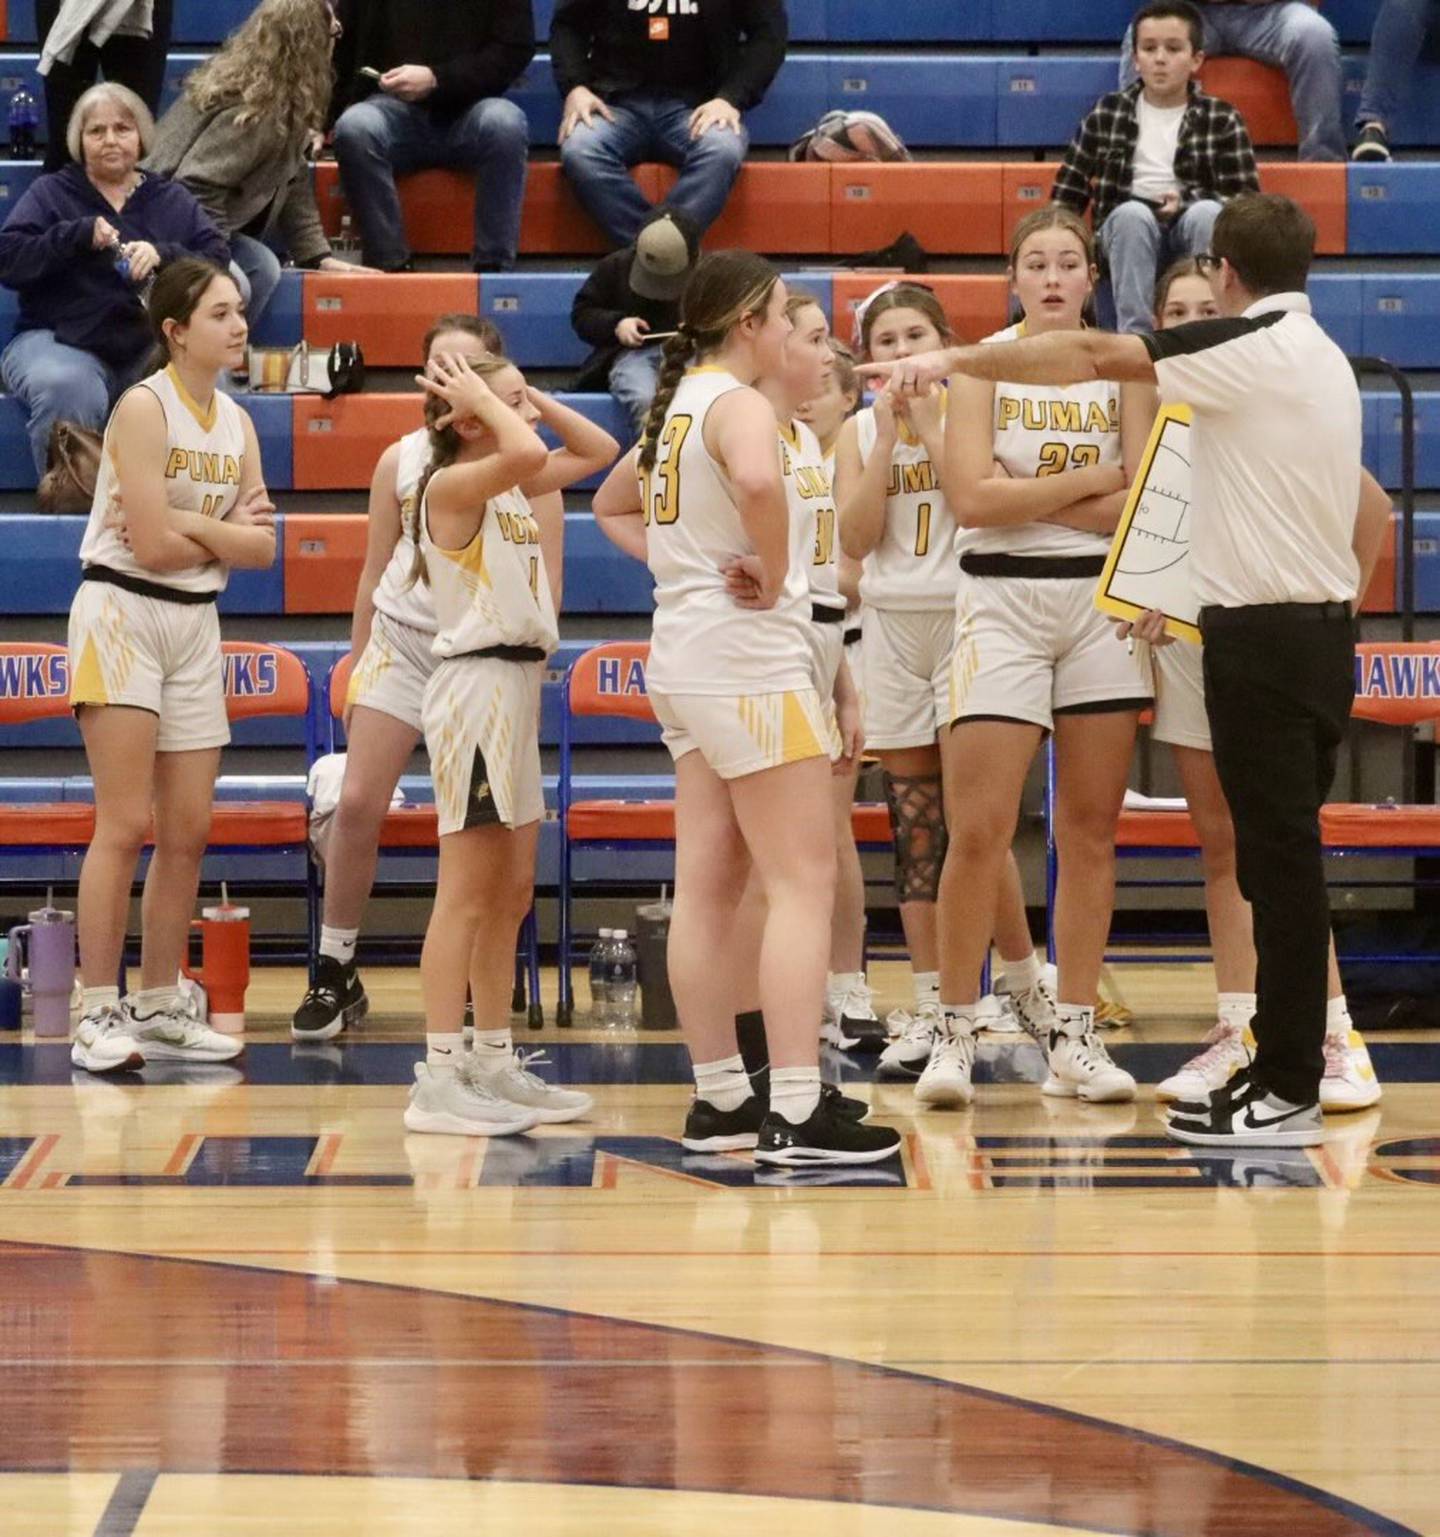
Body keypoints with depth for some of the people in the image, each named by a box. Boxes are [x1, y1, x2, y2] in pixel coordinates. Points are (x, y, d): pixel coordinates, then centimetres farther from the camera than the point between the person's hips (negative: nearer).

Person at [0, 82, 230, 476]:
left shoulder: (171, 200, 18)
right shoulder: (50, 193, 12)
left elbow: (218, 262, 5)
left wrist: (164, 255, -15)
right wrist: (78, 234, -13)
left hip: (151, 347, 2)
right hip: (59, 340, -2)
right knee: (69, 389, -37)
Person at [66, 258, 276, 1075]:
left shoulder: (237, 421, 9)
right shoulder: (145, 407, -13)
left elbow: (261, 548, 2)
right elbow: (151, 546, -19)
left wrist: (183, 524, -13)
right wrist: (226, 531, -4)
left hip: (196, 625, 7)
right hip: (122, 615, -7)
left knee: (189, 832, 7)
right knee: (126, 826, -10)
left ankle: (160, 1008, 16)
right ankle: (99, 1015, -6)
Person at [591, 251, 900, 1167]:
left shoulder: (679, 404, 14)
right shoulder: (740, 404, -13)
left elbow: (613, 505, 29)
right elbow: (758, 482, -37)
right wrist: (774, 576, -21)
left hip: (686, 656, 9)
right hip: (751, 656, -9)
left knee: (709, 886, 11)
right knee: (804, 883, -8)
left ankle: (719, 1099, 16)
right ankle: (797, 1113, -13)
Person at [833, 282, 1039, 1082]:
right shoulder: (858, 431, 9)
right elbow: (857, 538, -2)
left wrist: (930, 424, -13)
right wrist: (887, 432, -8)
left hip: (964, 619, -4)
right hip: (893, 627, 4)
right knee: (915, 832, 5)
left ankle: (1030, 982, 6)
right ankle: (931, 1008, 9)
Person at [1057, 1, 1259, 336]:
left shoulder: (1222, 120, 2)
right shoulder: (1107, 113, 7)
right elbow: (1070, 188, 11)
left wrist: (1186, 203, -17)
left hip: (1192, 233, -1)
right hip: (1128, 233, 1)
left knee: (1207, 212, -33)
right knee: (1132, 213, -33)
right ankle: (1135, 334, -39)